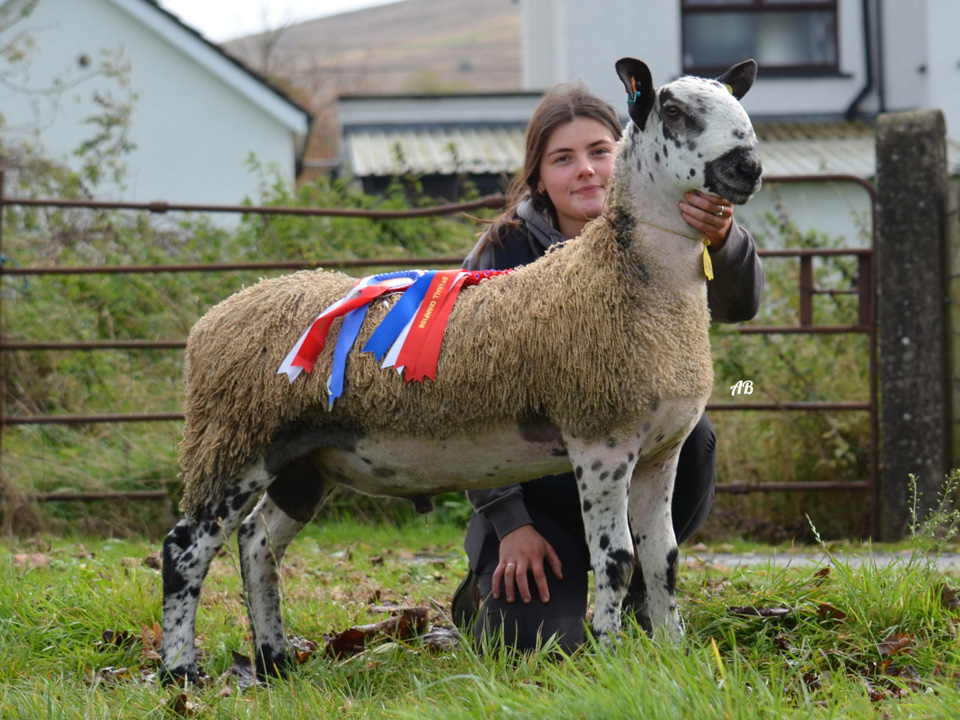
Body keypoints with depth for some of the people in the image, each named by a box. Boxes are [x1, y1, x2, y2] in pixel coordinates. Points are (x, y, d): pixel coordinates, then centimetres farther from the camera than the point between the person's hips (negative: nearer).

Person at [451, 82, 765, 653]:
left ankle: (638, 586, -4)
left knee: (690, 437, -31)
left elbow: (739, 303, -26)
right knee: (542, 641, -21)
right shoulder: (507, 254, -9)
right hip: (536, 484, -2)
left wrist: (721, 240, -50)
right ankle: (490, 586, 17)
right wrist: (510, 522, -15)